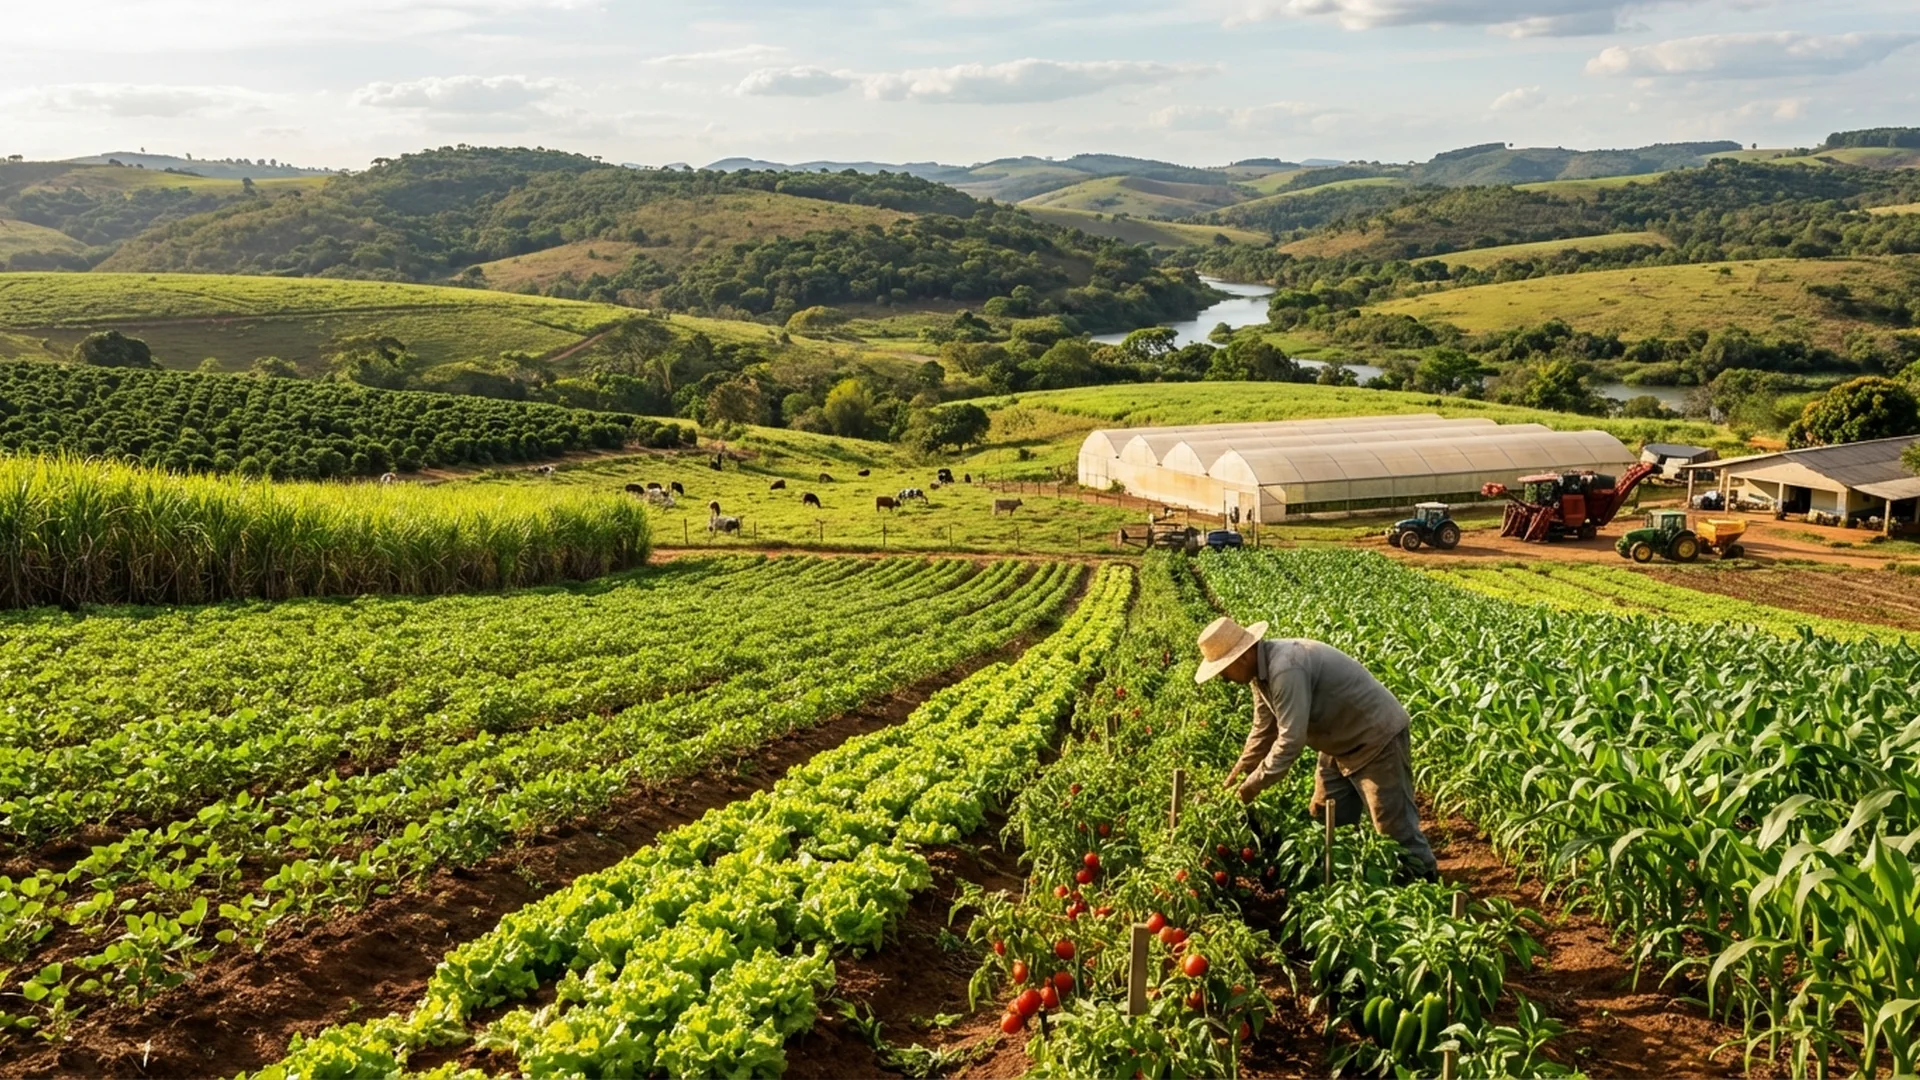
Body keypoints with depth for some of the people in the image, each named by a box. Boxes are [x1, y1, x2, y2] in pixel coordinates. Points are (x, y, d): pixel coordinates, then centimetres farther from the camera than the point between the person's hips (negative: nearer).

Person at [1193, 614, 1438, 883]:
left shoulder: (1284, 670, -33)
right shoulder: (1261, 671, -1)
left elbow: (1291, 739, -33)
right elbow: (1264, 731, 10)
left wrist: (1252, 786, -22)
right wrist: (1234, 780, 9)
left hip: (1377, 735, -10)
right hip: (1343, 741, 10)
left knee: (1394, 823, -6)